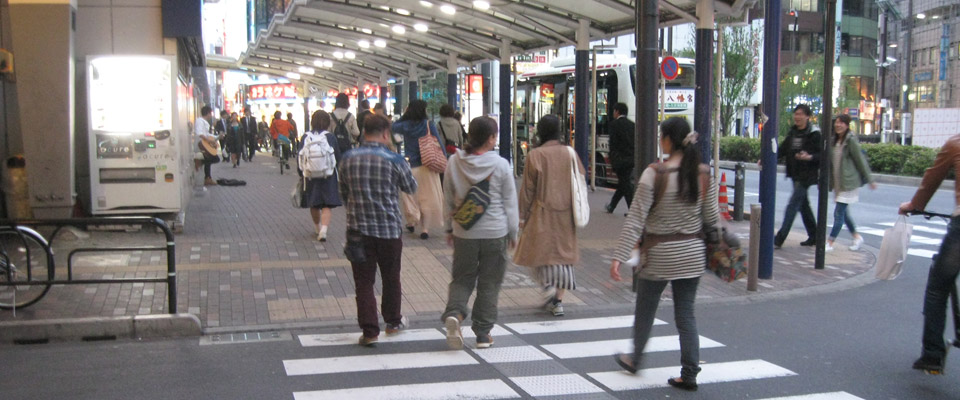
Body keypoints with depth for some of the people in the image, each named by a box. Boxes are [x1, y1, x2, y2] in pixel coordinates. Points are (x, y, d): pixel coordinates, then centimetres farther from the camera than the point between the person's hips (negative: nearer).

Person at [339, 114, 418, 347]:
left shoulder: (348, 160, 0)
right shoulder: (394, 160, -10)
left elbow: (343, 194, 11)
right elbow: (411, 188, 4)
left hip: (358, 229, 1)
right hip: (389, 229, -1)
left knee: (364, 281, 5)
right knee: (391, 278, 17)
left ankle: (369, 330, 1)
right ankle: (393, 322, 33)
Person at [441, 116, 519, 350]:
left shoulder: (454, 162, -2)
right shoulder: (500, 165, -8)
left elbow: (448, 199, 7)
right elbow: (510, 202, -2)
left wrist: (449, 228, 18)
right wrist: (512, 232, 10)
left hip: (464, 232, 2)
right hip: (495, 232, -2)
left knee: (462, 278, 15)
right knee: (489, 282, 10)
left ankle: (453, 313, -12)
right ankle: (483, 333, 14)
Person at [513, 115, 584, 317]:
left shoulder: (535, 155, -9)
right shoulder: (570, 153, 2)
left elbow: (528, 189, -8)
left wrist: (522, 215, 0)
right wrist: (576, 209, 17)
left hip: (542, 213, -4)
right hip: (566, 213, 4)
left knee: (541, 251, 10)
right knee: (564, 252, 9)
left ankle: (549, 287, -8)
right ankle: (558, 300, 8)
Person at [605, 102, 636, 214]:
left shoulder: (614, 124, -6)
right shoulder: (632, 124, 11)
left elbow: (613, 143, -9)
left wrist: (612, 160, -4)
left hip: (621, 159, -6)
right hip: (632, 159, 6)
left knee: (627, 185, -3)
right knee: (623, 184, 14)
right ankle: (611, 207, 28)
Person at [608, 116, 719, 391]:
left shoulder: (654, 174, -16)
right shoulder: (704, 174, -4)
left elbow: (636, 219, -18)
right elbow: (712, 218, 1)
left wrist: (619, 256, -16)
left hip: (660, 255, -4)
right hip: (692, 254, 4)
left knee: (645, 311, 16)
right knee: (686, 314, 12)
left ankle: (634, 361, 34)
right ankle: (689, 374, 13)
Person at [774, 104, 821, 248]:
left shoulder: (814, 134, -10)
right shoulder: (793, 132, 11)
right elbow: (783, 150, 13)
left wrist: (810, 157, -30)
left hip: (806, 175, -8)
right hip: (795, 175, 8)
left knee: (793, 205, -10)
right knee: (803, 205, 15)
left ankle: (780, 238, -11)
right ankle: (813, 235, 27)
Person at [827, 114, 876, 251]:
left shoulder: (851, 140, -12)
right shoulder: (834, 140, 10)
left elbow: (861, 161, -8)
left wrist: (870, 180, -2)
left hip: (848, 183, -8)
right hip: (838, 183, 8)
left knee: (839, 213, -7)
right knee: (844, 213, 15)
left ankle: (830, 243, -4)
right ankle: (857, 237, 31)